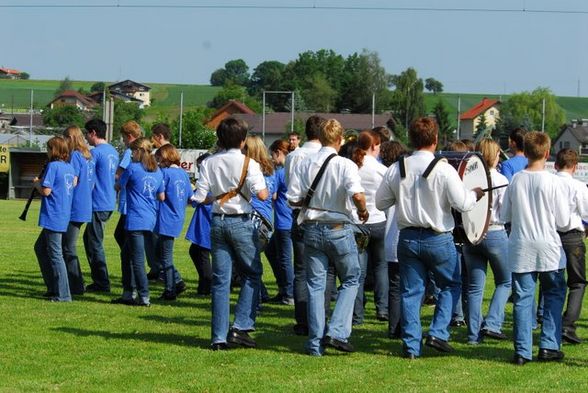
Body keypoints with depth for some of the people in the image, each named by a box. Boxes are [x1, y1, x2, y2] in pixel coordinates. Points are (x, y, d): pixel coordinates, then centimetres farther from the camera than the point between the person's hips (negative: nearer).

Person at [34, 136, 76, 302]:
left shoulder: (53, 166, -13)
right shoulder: (70, 168, 12)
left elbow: (46, 191, -18)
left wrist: (37, 183, 2)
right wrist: (42, 182, 16)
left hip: (53, 218, -9)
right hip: (64, 217, 9)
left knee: (55, 254, -5)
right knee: (40, 247, 21)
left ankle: (63, 294, -6)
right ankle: (53, 287, 21)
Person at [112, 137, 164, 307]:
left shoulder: (133, 168, -8)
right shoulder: (157, 171, 10)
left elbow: (119, 186, 4)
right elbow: (161, 197, 14)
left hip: (136, 219, -7)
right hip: (150, 219, 7)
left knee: (137, 259, -5)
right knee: (128, 255, 18)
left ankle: (144, 297, -8)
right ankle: (128, 293, 20)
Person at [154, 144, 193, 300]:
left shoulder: (165, 173, -14)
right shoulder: (183, 173, 9)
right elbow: (190, 196, 14)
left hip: (166, 221, -8)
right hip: (178, 219, 8)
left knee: (165, 257, 2)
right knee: (160, 253, 19)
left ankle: (171, 290, 7)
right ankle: (177, 282, 14)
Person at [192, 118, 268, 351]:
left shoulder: (209, 163, 1)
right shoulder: (248, 163, -8)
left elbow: (200, 198, -3)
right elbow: (262, 194, -17)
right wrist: (265, 189, 5)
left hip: (218, 221, 3)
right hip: (241, 222, -3)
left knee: (220, 279, 6)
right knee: (252, 274, 12)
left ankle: (219, 337, 3)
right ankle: (241, 327, 0)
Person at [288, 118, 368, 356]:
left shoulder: (306, 164, 0)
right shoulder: (345, 165, -12)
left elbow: (293, 199, -2)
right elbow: (357, 195, -26)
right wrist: (363, 211, -6)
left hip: (312, 228, 3)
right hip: (339, 229, -3)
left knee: (315, 285, 9)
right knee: (351, 279, 13)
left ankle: (316, 343, 9)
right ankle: (337, 332, -1)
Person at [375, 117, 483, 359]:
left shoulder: (397, 170, -2)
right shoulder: (444, 169, -14)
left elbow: (380, 203, 7)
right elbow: (462, 203, -13)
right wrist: (475, 194, 7)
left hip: (408, 237, 3)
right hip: (438, 239, -3)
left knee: (411, 291, 8)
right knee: (451, 285, 16)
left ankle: (411, 345, 7)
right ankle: (438, 333, 5)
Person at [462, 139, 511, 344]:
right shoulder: (500, 181, -10)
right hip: (495, 233, -4)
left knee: (475, 286, 9)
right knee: (505, 281, 14)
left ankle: (474, 333, 9)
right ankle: (492, 324, 0)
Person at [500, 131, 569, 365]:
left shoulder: (515, 181, -2)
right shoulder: (552, 182, -10)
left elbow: (504, 216, 6)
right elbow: (563, 220, -7)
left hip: (520, 248, 2)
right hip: (548, 248, -2)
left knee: (522, 299, 4)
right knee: (553, 296, 13)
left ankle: (522, 351, 1)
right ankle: (549, 346, 8)